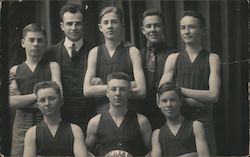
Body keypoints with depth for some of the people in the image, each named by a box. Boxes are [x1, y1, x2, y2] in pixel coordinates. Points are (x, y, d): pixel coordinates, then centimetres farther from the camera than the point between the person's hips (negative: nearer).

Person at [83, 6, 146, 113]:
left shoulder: (132, 52, 2)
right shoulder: (94, 53, 8)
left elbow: (141, 91, -7)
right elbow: (87, 90, -1)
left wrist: (101, 88, -4)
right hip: (102, 113, 2)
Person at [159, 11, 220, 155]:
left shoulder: (212, 58, 5)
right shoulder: (173, 58, 7)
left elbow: (213, 95, -6)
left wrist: (180, 90, -5)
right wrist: (198, 102, -9)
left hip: (203, 121, -1)